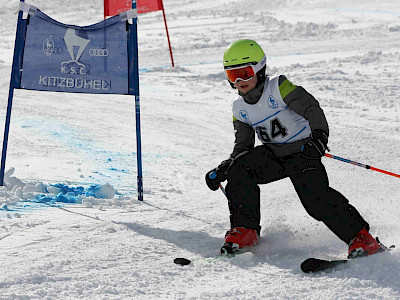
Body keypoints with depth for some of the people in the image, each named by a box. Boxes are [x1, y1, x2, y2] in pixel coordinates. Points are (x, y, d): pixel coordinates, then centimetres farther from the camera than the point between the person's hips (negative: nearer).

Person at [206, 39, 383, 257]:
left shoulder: (279, 88, -14)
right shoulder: (240, 109, 5)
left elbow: (311, 108, -23)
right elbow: (243, 147, 10)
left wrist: (319, 135, -41)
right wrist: (222, 171, -3)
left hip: (302, 151, -5)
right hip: (273, 156, 5)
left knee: (316, 199, -25)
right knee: (239, 169, -21)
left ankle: (361, 238, -14)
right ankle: (244, 230, -13)